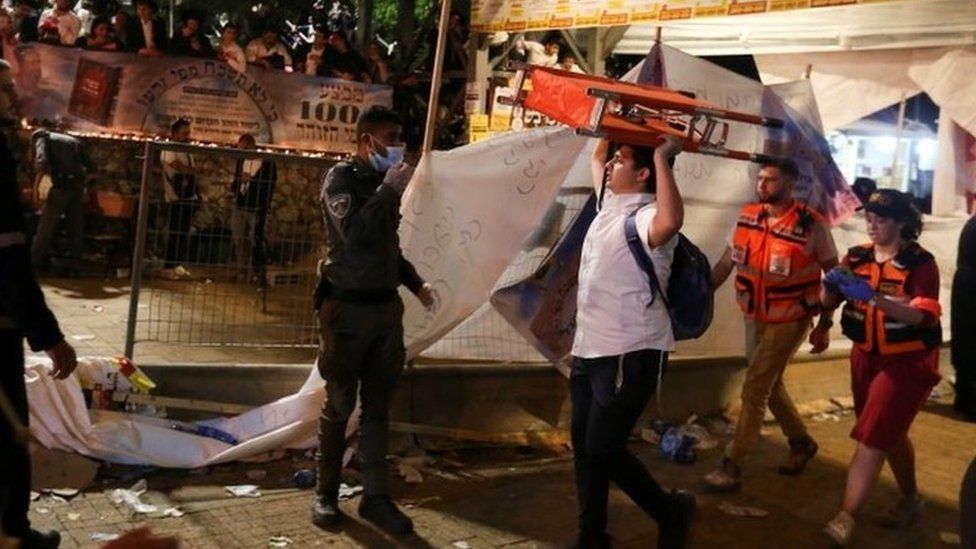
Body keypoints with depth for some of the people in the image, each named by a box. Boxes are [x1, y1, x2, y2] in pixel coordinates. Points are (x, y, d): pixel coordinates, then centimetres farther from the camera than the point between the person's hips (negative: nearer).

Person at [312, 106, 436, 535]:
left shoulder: (383, 180, 12)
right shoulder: (341, 178, -7)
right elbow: (354, 234, -24)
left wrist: (416, 284, 15)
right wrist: (389, 190, -18)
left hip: (386, 306, 6)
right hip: (348, 308, -6)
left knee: (378, 407, 9)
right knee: (339, 406, 3)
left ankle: (375, 496, 16)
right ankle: (326, 493, 17)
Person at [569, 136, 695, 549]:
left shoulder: (646, 217, -20)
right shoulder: (611, 202, 8)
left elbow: (670, 222, -45)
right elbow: (597, 158, 27)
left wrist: (663, 157, -35)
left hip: (630, 353, -9)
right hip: (589, 348, 10)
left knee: (603, 450, -6)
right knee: (584, 446, 14)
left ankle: (671, 510, 18)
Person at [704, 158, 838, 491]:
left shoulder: (812, 225, -17)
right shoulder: (746, 217, -2)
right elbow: (725, 264, 4)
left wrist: (825, 325, -10)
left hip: (790, 320, -6)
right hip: (754, 317, 6)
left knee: (754, 388, -8)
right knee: (769, 385, 17)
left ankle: (732, 464, 1)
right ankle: (801, 442, 39)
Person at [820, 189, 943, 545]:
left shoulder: (920, 262, -13)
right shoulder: (857, 257, 1)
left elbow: (920, 315, -26)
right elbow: (828, 302, -3)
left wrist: (873, 297, -38)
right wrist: (830, 285, -26)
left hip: (907, 362, -6)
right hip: (866, 356, 6)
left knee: (872, 436, -11)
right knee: (890, 433, 20)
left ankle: (846, 517, -10)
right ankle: (910, 499, 40)